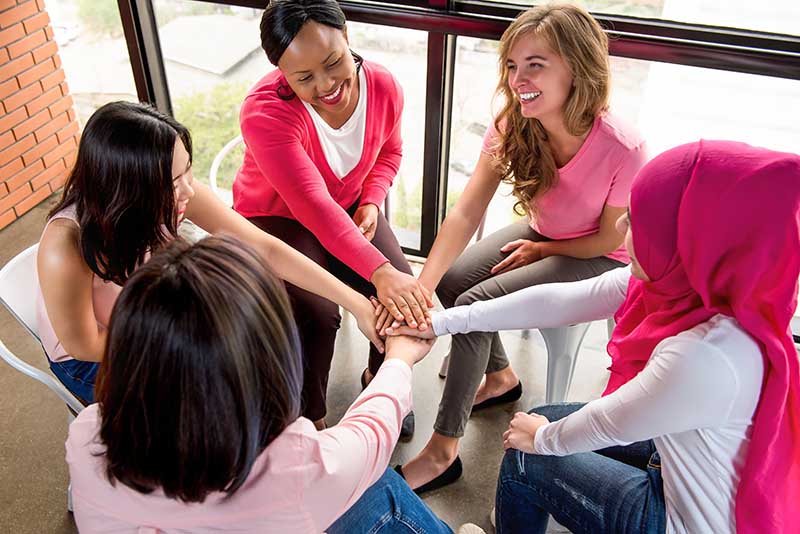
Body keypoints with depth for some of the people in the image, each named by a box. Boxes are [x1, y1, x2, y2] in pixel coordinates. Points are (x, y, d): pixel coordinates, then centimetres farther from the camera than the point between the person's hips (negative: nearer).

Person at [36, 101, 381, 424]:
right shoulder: (66, 249, -39)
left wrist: (356, 303, -25)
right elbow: (83, 345, -22)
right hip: (90, 357, -4)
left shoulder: (174, 192, -28)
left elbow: (265, 248, -23)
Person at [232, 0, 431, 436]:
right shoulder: (265, 111, -31)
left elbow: (389, 150, 8)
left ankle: (378, 378, 18)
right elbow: (313, 206, -41)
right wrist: (379, 272, -50)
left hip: (350, 210, 4)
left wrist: (371, 202, -11)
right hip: (277, 217, -4)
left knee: (406, 296, -14)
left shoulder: (382, 86, -15)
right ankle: (308, 419, 1)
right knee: (315, 314, -27)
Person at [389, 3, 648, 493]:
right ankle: (501, 377, 18)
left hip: (598, 259, -6)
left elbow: (611, 239, -17)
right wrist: (421, 287, -37)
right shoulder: (511, 128, -19)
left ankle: (443, 451, -8)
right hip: (543, 232, 6)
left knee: (476, 304, -21)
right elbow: (466, 213, -25)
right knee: (452, 279, -10)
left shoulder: (624, 150, -33)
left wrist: (541, 251, -7)